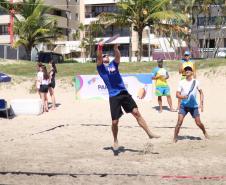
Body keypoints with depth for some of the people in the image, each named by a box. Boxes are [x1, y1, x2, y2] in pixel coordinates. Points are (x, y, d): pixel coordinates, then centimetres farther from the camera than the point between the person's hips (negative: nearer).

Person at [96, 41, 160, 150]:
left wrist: (116, 48, -24)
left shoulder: (114, 64, 15)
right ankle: (115, 141, 22)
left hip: (124, 93, 3)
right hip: (113, 96, -3)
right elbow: (99, 58, -13)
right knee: (115, 121, -1)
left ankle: (149, 133, -4)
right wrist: (100, 47, -28)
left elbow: (118, 57, -5)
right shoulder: (101, 68, 7)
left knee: (136, 112, -7)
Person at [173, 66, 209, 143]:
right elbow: (177, 94, -4)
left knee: (198, 123, 4)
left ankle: (205, 133, 33)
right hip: (184, 105, 0)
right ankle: (175, 138, -6)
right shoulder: (181, 83, -3)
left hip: (194, 105, 1)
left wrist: (201, 103, 1)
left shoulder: (196, 82, -1)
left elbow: (201, 93, 9)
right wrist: (183, 97, -24)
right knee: (179, 121, -14)